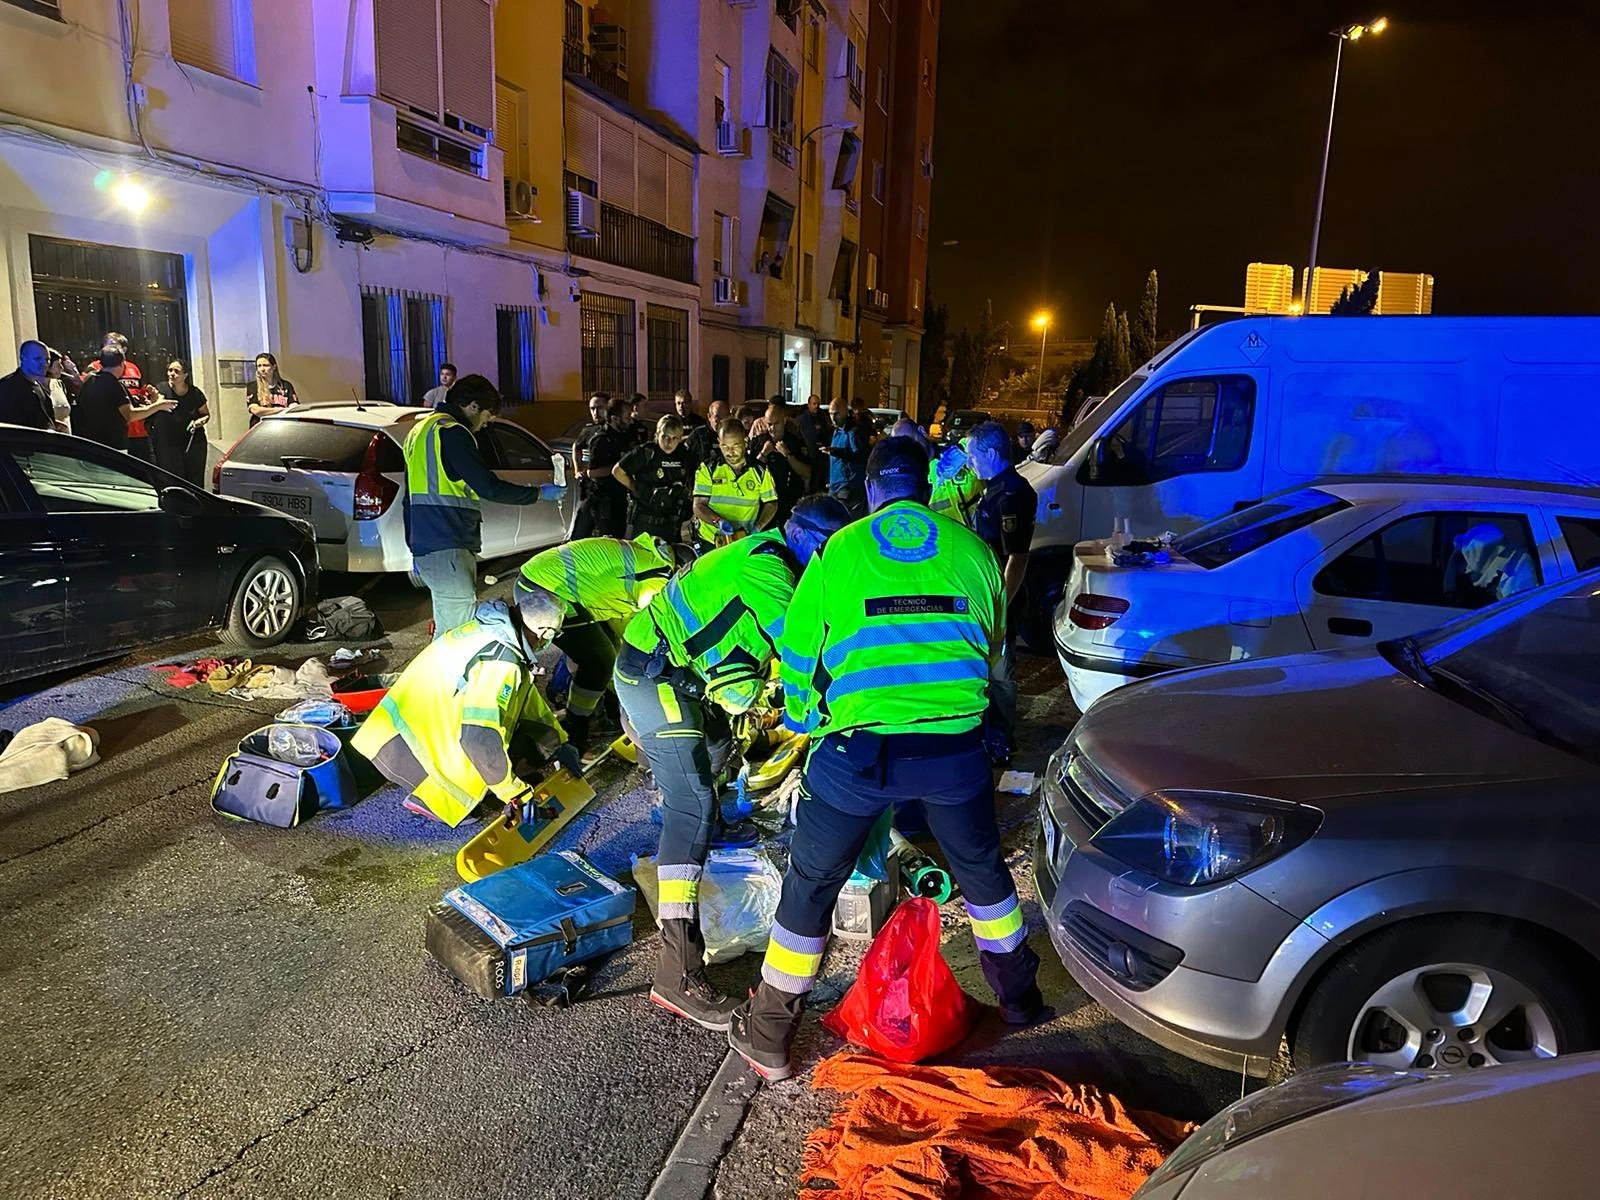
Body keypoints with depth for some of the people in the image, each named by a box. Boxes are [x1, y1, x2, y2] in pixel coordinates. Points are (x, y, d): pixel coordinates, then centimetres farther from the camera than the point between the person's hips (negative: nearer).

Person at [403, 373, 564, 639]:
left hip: (426, 547, 11)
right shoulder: (451, 431, -11)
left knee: (448, 629, 14)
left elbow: (413, 495, 28)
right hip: (448, 550, -11)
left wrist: (416, 549, 32)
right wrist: (539, 493, -4)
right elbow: (488, 487, -17)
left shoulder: (421, 428, 22)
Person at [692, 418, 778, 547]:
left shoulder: (760, 471, 5)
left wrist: (757, 527, -7)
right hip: (710, 541, -1)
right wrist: (718, 522, -21)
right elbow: (699, 506, -2)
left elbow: (771, 504, 11)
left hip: (746, 543, 1)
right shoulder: (708, 469, 1)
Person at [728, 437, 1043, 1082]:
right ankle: (1017, 992, 47)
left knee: (811, 884, 16)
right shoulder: (971, 548, 10)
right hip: (956, 745, 2)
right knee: (981, 867, 28)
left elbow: (798, 654, 10)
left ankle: (768, 1035, 28)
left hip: (858, 748, -2)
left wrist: (802, 722, 28)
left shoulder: (839, 551, 5)